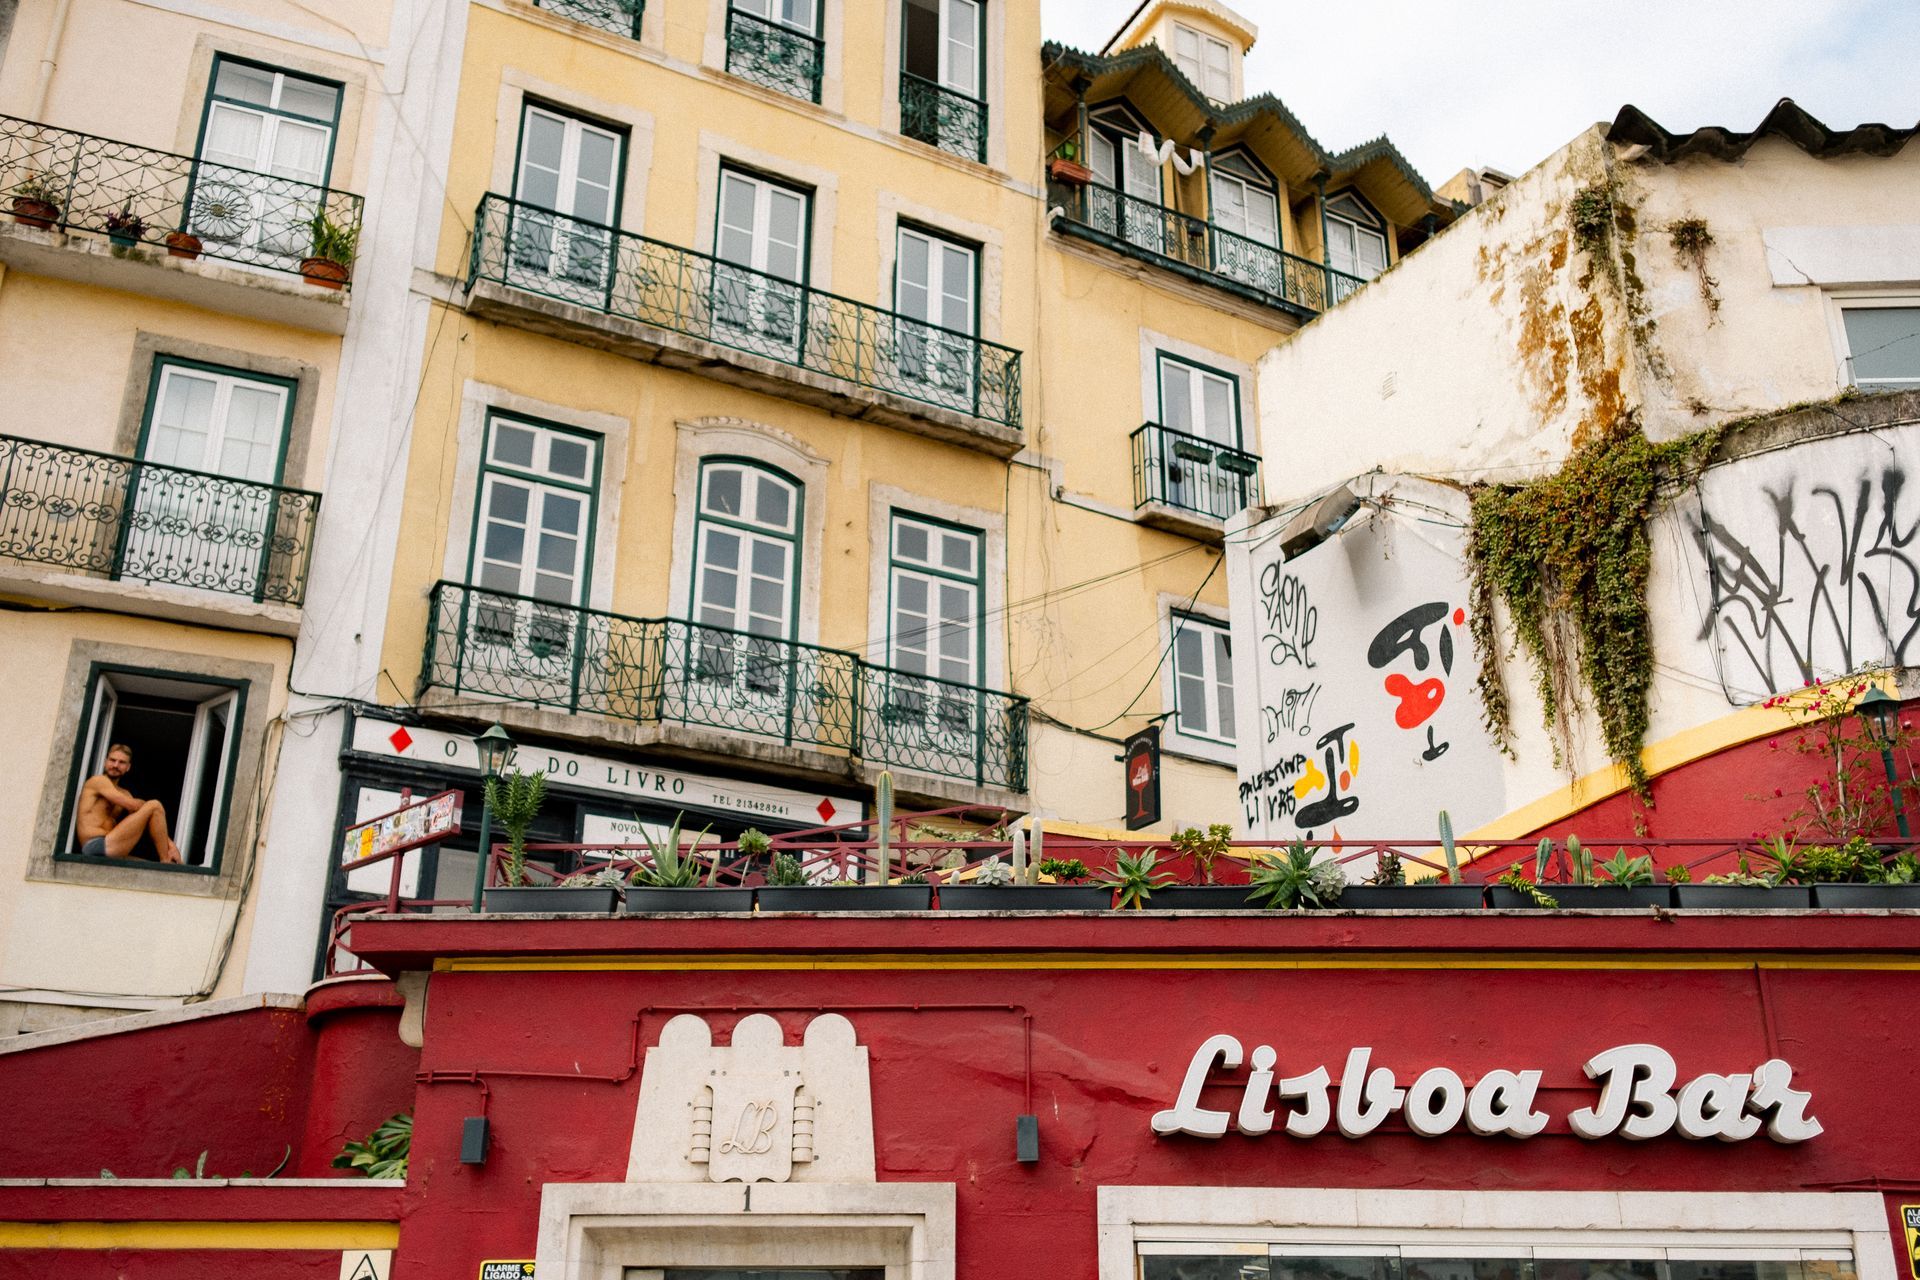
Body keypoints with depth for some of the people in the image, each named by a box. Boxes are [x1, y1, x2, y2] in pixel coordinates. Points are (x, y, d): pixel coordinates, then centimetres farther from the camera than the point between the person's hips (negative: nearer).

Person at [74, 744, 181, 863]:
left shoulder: (124, 794, 25)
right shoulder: (98, 781, 1)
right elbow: (133, 806, -11)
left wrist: (170, 844, -1)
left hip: (109, 854, 8)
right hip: (96, 847, -8)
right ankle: (166, 863, -14)